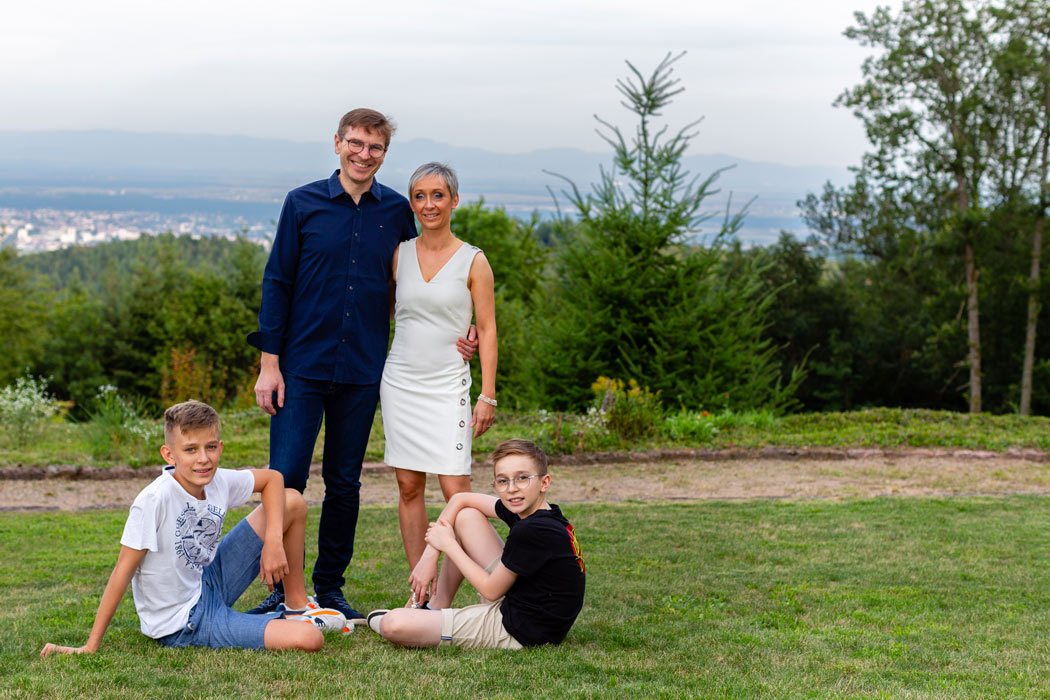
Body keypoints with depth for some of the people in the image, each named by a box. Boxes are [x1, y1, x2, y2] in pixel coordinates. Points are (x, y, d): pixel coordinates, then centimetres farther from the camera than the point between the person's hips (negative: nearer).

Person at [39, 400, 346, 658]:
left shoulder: (219, 482, -8)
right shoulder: (154, 500, -27)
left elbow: (272, 479, 10)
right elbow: (123, 571, -24)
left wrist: (274, 541, -5)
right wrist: (90, 647, -21)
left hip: (210, 585, 8)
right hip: (182, 626, -8)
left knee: (292, 501, 5)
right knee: (308, 640, -25)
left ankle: (298, 609, 20)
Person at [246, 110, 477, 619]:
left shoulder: (397, 212, 5)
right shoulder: (303, 204, -1)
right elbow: (277, 284, 1)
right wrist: (269, 362, -5)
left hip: (362, 370, 2)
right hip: (302, 365, -2)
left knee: (344, 485, 9)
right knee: (286, 478, -6)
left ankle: (330, 588, 20)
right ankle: (282, 588, 7)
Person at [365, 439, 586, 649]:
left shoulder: (533, 531, -25)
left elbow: (491, 591, -15)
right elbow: (460, 500, 14)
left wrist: (449, 544, -5)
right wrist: (430, 555, 2)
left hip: (516, 634, -10)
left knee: (393, 625, -22)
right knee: (466, 516, 17)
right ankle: (437, 607, 25)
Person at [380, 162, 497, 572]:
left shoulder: (472, 261, -2)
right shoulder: (399, 254, 5)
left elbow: (487, 330, -2)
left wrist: (487, 396, -6)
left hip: (448, 385, -3)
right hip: (400, 382, 3)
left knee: (455, 489, -11)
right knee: (408, 487, 4)